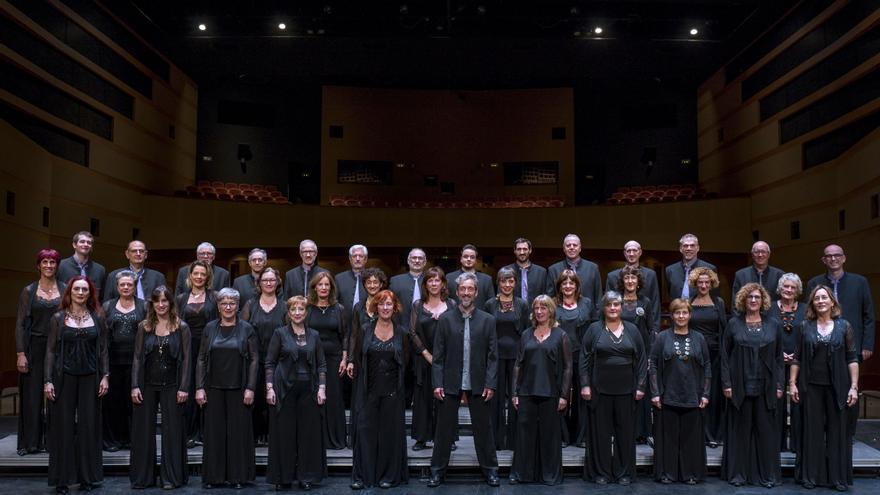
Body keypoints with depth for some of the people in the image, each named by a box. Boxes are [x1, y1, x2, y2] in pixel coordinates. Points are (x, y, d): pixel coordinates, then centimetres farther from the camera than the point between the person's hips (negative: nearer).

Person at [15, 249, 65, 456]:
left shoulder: (65, 290, 5)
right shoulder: (29, 291, 4)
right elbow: (20, 324, 2)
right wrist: (20, 353, -6)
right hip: (35, 347, 0)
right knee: (32, 394, 2)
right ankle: (31, 442, 11)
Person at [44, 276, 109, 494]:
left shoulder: (97, 318, 5)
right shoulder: (58, 318, 2)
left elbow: (103, 349, 7)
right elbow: (51, 350, 1)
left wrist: (105, 376, 0)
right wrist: (48, 380, -5)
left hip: (90, 378, 1)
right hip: (64, 377, -1)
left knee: (89, 426, 4)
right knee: (63, 427, 2)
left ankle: (87, 477, 15)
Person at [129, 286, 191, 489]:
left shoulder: (182, 327, -1)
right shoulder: (144, 327, 5)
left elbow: (186, 359, -2)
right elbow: (137, 357, 5)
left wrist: (184, 388, -9)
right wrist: (134, 386, -3)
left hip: (171, 386, -2)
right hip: (147, 385, 2)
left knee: (172, 429, 3)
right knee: (143, 429, 6)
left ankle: (171, 476, 12)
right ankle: (142, 476, 18)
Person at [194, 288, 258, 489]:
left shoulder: (246, 329, -1)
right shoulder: (210, 328, 5)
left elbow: (254, 359, -2)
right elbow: (201, 359, 6)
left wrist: (250, 388, -9)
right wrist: (199, 387, -1)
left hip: (238, 388, -2)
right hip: (214, 388, 2)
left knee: (238, 430, 3)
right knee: (214, 431, 6)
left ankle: (238, 476, 14)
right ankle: (213, 476, 18)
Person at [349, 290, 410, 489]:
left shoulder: (401, 333, 3)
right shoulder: (365, 330, 2)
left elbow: (405, 361, 9)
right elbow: (357, 357, 6)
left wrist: (396, 380, 5)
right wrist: (363, 379, 5)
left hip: (392, 391, 0)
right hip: (369, 389, 0)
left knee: (390, 431, 4)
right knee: (365, 430, 0)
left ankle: (388, 475, 15)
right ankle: (362, 475, 8)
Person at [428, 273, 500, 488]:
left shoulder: (487, 320, 2)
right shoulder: (445, 319, 1)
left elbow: (492, 356, 1)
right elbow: (438, 355, 0)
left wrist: (490, 384, -6)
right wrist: (437, 383, -6)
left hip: (478, 384, 0)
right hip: (450, 384, 0)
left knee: (483, 428, 9)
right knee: (444, 428, 8)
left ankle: (490, 469, 23)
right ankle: (437, 470, 20)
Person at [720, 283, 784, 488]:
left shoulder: (773, 325, 7)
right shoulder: (734, 324, 2)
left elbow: (779, 357, 8)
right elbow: (724, 356, 1)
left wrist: (779, 385, 1)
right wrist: (726, 384, -5)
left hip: (766, 387, 1)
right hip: (740, 386, -1)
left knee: (766, 430, 3)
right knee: (740, 430, 4)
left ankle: (767, 473, 13)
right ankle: (738, 473, 12)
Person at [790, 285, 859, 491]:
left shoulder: (844, 326, 2)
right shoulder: (805, 326, 4)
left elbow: (852, 358, 1)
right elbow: (797, 357, 5)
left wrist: (854, 386, -5)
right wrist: (792, 382, 0)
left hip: (837, 387, 0)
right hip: (811, 386, 1)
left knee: (837, 430, 5)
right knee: (812, 430, 6)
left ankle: (838, 477, 16)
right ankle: (810, 475, 15)